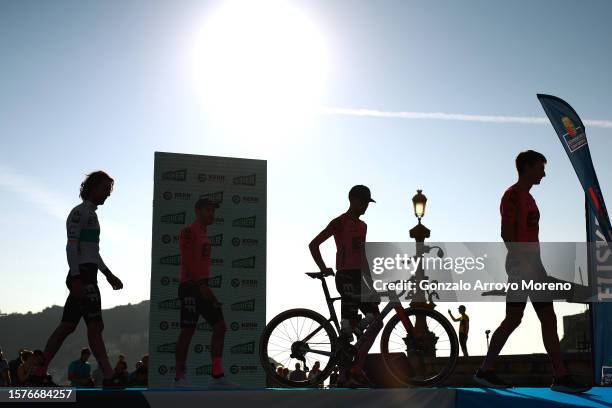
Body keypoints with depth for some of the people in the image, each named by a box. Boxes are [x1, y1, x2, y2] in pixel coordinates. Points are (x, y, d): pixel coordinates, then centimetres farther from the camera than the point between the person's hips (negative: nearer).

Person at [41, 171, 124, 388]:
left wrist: (109, 275, 28)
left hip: (87, 277, 10)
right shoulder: (80, 212, -5)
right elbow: (71, 246, -15)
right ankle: (109, 376, -13)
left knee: (67, 326, 7)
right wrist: (76, 278, -23)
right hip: (83, 276, -10)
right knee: (95, 326, -12)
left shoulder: (91, 214, 25)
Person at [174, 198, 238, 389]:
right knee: (188, 330, -6)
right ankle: (180, 377, 4)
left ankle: (217, 377, 1)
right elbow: (187, 261, -18)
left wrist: (205, 285, 17)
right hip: (190, 286, -9)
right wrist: (201, 284, -23)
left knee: (220, 326, 1)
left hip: (202, 287, 9)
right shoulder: (189, 232, -7)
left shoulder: (204, 234, 20)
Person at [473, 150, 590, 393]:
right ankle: (485, 371, -1)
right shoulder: (512, 195, -7)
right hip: (521, 262, -10)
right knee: (513, 318, -9)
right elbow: (506, 233, -16)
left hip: (534, 262, 10)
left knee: (549, 319, 4)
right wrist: (520, 258, -20)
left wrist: (532, 262, 16)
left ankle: (560, 377, 5)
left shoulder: (527, 197, 21)